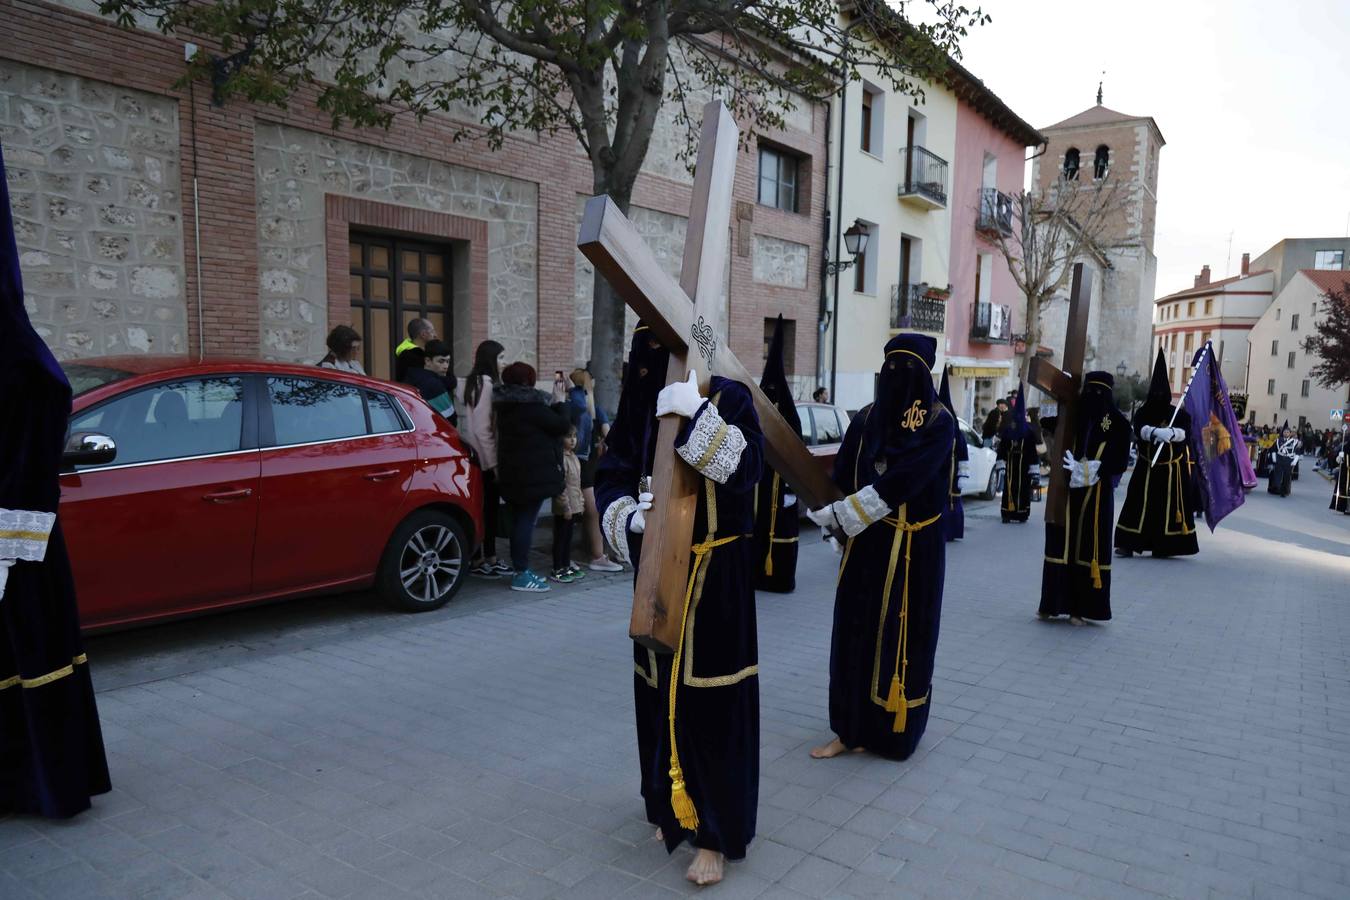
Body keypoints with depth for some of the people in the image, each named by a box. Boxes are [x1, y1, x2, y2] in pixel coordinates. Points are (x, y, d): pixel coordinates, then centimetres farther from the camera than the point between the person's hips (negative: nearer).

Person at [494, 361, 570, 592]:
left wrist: (554, 405, 15)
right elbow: (562, 425, -10)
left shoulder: (507, 407, 12)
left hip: (512, 474, 9)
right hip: (533, 475, -9)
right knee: (526, 521, -6)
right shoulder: (531, 406, -15)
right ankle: (521, 575, -4)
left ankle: (521, 569, 21)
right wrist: (560, 402, 2)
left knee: (519, 521, 13)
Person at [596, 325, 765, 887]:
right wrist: (629, 517, -19)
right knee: (661, 692, 13)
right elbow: (609, 479, 2)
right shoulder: (638, 407, 3)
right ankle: (673, 808, 34)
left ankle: (715, 832, 14)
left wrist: (698, 416, -31)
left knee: (712, 698, -1)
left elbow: (747, 470, -20)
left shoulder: (728, 398, -8)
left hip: (718, 576, -4)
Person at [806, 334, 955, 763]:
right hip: (867, 543, 4)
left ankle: (896, 728, 21)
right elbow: (842, 474, -3)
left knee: (905, 634, 5)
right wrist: (832, 511, -22)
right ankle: (852, 727, 18)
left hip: (915, 549, -4)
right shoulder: (867, 417, 4)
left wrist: (843, 513, -25)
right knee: (855, 630, 6)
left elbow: (907, 477, -21)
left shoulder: (939, 421, -9)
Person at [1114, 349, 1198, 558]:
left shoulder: (1178, 414, -2)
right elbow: (1140, 429, -21)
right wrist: (1156, 432, -43)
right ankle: (1129, 544, -5)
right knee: (1140, 503, -5)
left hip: (1172, 471, 0)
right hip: (1147, 468, 0)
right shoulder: (1142, 413, -1)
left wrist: (1171, 433, -42)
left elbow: (1185, 431, -20)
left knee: (1168, 507, 1)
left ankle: (1163, 546, 7)